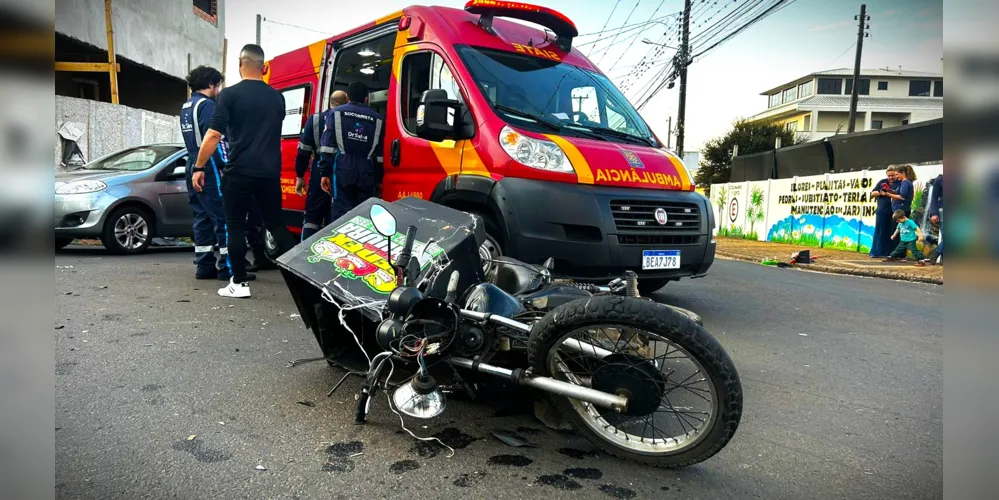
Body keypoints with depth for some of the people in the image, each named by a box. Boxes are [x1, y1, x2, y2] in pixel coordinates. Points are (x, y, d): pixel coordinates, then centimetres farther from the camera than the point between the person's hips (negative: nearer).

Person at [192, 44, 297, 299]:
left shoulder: (230, 94, -5)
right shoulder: (277, 97, 10)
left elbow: (213, 135, -9)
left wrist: (199, 167, -2)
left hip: (239, 172, -4)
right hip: (270, 172, 4)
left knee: (235, 227, 5)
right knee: (276, 224, 13)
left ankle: (239, 283, 7)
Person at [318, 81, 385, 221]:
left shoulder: (336, 113, 8)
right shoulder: (377, 119, 14)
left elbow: (327, 146, -1)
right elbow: (380, 153, 12)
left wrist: (325, 173, 1)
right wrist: (378, 179, 18)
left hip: (342, 171, -2)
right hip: (366, 174, 2)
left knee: (341, 214, -4)